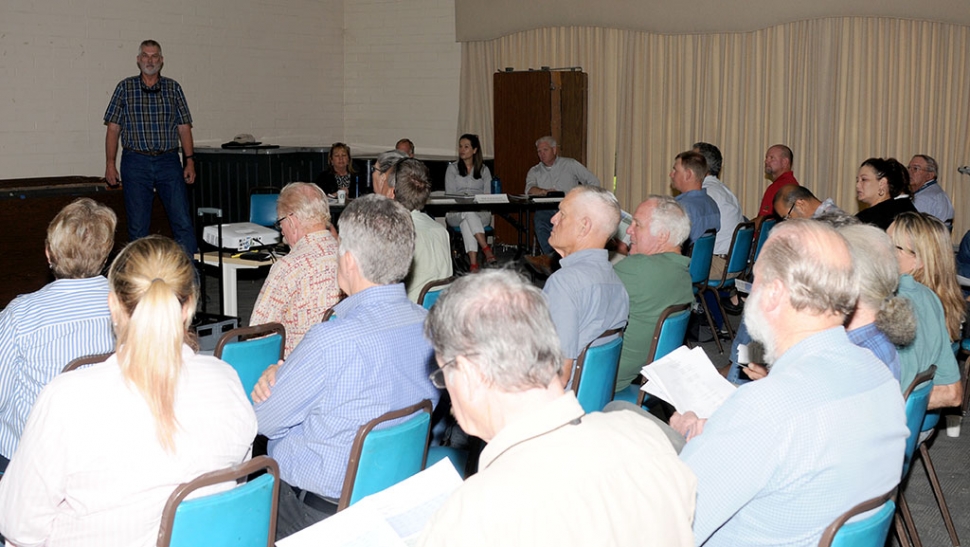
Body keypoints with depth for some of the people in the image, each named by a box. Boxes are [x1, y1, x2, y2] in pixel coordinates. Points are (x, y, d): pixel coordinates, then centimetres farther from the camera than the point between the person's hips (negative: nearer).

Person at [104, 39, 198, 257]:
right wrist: (110, 164, -3)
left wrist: (190, 161, 0)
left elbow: (184, 127, 8)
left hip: (169, 161, 1)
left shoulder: (173, 88, 8)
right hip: (136, 163, -1)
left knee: (183, 221, -3)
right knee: (138, 226, 4)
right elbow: (113, 128, 4)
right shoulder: (125, 88, 5)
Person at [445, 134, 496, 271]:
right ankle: (486, 249, -47)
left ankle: (473, 264, -49)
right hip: (456, 213, 0)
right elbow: (449, 195, 2)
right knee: (468, 213, -38)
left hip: (481, 213, 0)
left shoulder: (484, 170, 16)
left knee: (466, 222, -37)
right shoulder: (452, 168, 14)